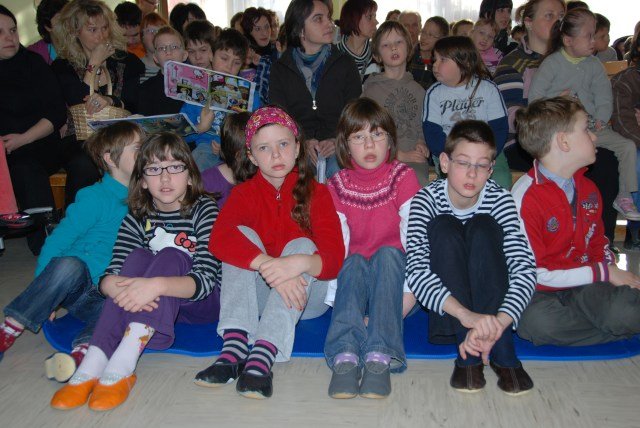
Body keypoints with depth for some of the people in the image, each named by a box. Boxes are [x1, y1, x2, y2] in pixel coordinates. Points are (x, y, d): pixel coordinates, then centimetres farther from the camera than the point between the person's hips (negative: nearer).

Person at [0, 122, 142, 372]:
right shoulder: (95, 198, -6)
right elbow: (56, 242, -7)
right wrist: (43, 297, -11)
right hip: (75, 284, -3)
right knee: (69, 265, -37)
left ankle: (80, 354, -50)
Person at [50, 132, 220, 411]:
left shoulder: (204, 209, -10)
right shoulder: (137, 216, 1)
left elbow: (206, 278, -23)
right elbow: (108, 277, -10)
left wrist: (157, 285, -42)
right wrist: (120, 289, -36)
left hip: (199, 304, -3)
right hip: (154, 306, 3)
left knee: (171, 257, -28)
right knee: (138, 257, -23)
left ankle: (123, 365, -42)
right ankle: (92, 365, -35)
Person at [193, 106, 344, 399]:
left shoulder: (316, 193, -3)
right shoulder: (245, 193, 0)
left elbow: (333, 258, -17)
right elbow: (219, 238, -22)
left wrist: (299, 264, -41)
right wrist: (269, 265, -38)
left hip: (306, 297, -1)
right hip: (259, 294, 1)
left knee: (302, 245, -27)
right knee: (244, 233, -20)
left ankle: (264, 354, -44)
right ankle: (234, 346, -36)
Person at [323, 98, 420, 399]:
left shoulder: (403, 177, -3)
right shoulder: (336, 187, 2)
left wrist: (407, 296, -26)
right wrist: (339, 302, -22)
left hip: (392, 274, -1)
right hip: (355, 280, 1)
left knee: (387, 253, -32)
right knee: (354, 261, -31)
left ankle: (380, 357, -43)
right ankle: (345, 356, -46)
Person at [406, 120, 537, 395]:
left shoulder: (499, 199, -15)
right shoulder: (427, 200, -19)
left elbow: (525, 268, -26)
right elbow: (416, 271, -32)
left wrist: (498, 323, -43)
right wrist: (465, 314, -48)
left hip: (488, 295, 1)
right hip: (444, 298, -1)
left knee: (484, 227, -26)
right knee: (443, 226, -28)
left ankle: (502, 352, -29)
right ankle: (469, 354, -32)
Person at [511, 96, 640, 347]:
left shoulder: (588, 189, 11)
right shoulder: (526, 196, -16)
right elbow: (534, 271, -18)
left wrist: (613, 271, -1)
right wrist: (603, 273, -12)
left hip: (584, 286, 4)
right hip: (538, 291, -4)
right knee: (536, 322, -38)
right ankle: (619, 329, -14)